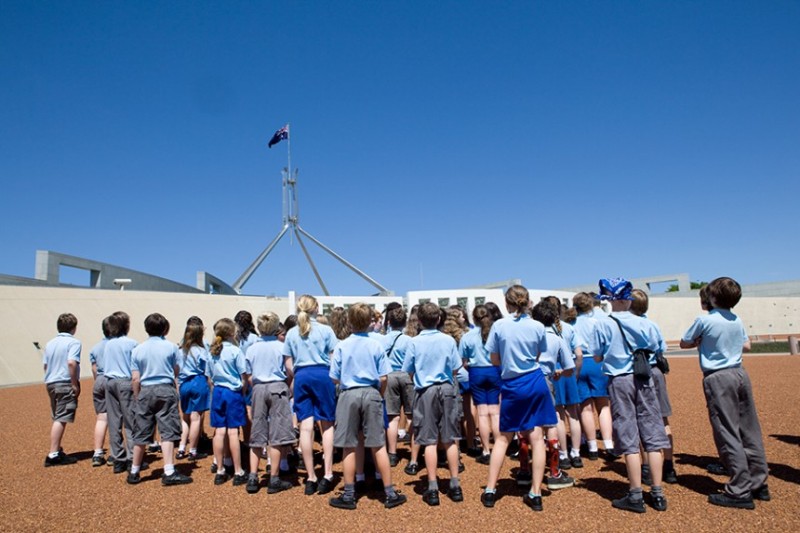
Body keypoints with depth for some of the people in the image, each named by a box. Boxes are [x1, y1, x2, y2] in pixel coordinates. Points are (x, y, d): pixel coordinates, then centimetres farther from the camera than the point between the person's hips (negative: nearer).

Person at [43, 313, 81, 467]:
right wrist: (75, 384, -15)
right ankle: (53, 455, -8)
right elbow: (71, 363, -20)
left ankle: (57, 451, 27)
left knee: (57, 419, 18)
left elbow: (45, 365, 13)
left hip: (50, 383, 8)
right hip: (66, 384, -8)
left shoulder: (50, 344, 14)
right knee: (61, 419, -6)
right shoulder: (73, 342, -8)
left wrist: (50, 381, 20)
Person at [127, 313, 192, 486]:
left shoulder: (137, 350, 3)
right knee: (167, 432, -1)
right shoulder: (171, 347, -2)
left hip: (145, 392, 3)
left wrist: (136, 398, 12)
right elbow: (176, 372, 6)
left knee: (141, 434, 12)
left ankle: (134, 473, 24)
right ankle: (169, 473, -6)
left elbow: (135, 378, 2)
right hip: (166, 390, -3)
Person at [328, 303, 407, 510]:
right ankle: (390, 494, 13)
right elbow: (383, 378, -2)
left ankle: (349, 496, 16)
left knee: (349, 447, 7)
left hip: (349, 394, -1)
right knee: (379, 446, 6)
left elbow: (335, 378, -1)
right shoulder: (376, 345, -2)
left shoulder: (342, 346, -4)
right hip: (371, 394, 1)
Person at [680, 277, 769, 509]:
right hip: (740, 374, 7)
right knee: (750, 431, 12)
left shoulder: (704, 320, -12)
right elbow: (746, 345, 20)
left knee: (728, 434, -3)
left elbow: (684, 343, -1)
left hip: (718, 378, -6)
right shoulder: (737, 321, 6)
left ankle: (740, 491, -1)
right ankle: (758, 483, 22)